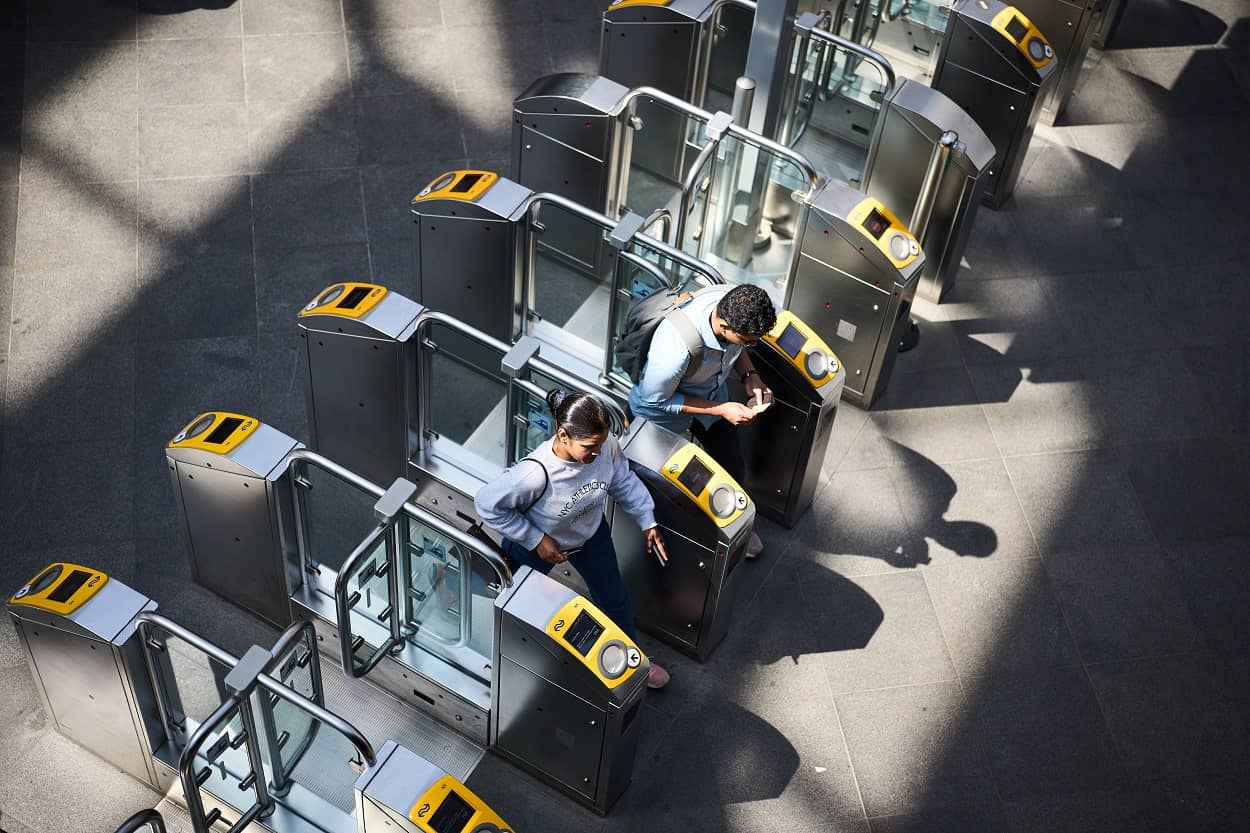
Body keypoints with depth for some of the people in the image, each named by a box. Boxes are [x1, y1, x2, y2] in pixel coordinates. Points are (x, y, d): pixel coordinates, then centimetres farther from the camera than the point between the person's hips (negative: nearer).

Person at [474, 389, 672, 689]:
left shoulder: (605, 444, -29)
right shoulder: (535, 474, -45)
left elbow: (623, 480, -7)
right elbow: (487, 504, -31)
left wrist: (647, 521, -2)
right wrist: (537, 540, -26)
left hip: (590, 534, 5)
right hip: (536, 542, -4)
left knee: (615, 598, 22)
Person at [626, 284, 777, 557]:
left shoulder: (737, 306, -29)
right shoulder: (676, 347, -47)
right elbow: (654, 400, -27)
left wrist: (750, 375, -21)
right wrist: (721, 409, -29)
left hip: (713, 392, 6)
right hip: (663, 407, -5)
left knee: (734, 467, 21)